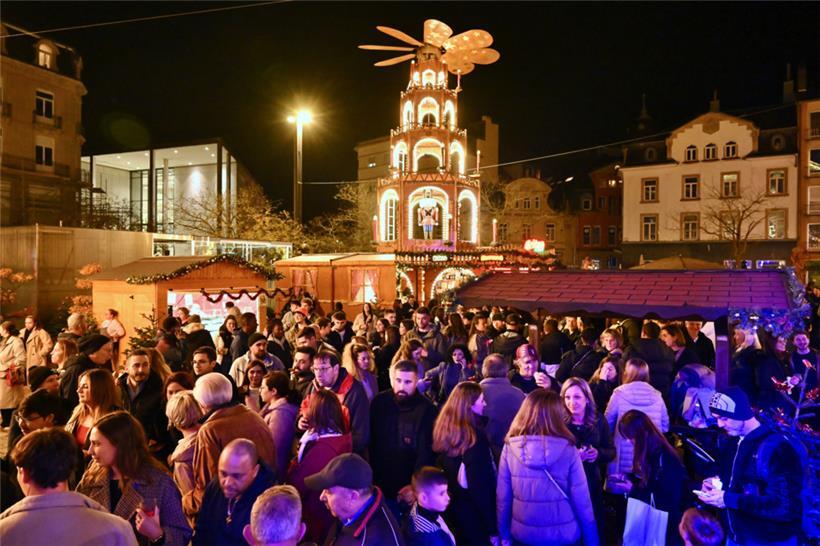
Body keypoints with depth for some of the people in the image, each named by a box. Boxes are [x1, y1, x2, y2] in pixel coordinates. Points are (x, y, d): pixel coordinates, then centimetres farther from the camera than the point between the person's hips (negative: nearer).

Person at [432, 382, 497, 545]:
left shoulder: (444, 430, -2)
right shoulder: (475, 437, -24)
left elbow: (441, 467, 6)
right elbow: (481, 486, -23)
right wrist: (492, 528, -16)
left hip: (452, 510, 7)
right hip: (475, 515, -7)